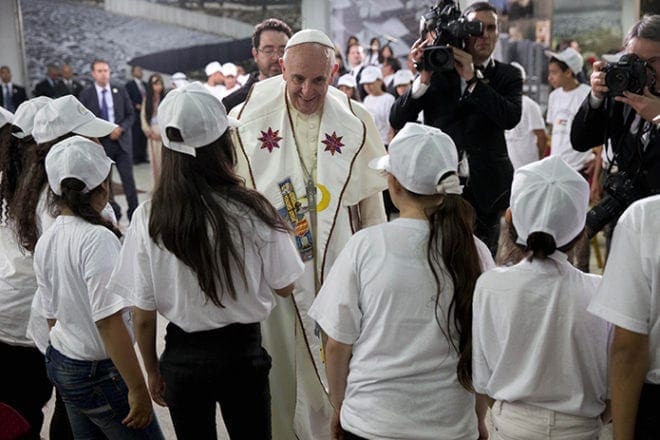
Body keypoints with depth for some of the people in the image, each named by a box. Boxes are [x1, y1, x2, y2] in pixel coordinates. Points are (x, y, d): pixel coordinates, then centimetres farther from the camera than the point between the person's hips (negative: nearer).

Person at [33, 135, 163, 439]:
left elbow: (50, 315, 10)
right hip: (100, 374, -8)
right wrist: (137, 388, -20)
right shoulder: (98, 239, -22)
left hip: (60, 365, 8)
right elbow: (109, 321, -25)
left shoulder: (45, 242, 1)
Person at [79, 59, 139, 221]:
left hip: (122, 140, 1)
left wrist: (120, 128, -11)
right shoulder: (86, 94, 1)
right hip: (100, 142, 0)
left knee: (128, 178, -2)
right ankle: (112, 212, 19)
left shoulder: (121, 91, 6)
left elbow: (130, 115, 7)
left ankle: (134, 212, 4)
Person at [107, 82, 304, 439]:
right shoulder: (252, 211, -18)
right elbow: (284, 287, -4)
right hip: (242, 354, -1)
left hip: (182, 357, 1)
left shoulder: (148, 219, -15)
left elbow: (144, 316, -7)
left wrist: (153, 371, 9)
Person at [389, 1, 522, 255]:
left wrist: (472, 79, -19)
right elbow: (397, 121, -3)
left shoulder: (507, 76, 6)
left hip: (484, 188, 1)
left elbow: (511, 118, -15)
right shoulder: (437, 69, 3)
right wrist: (424, 78, -16)